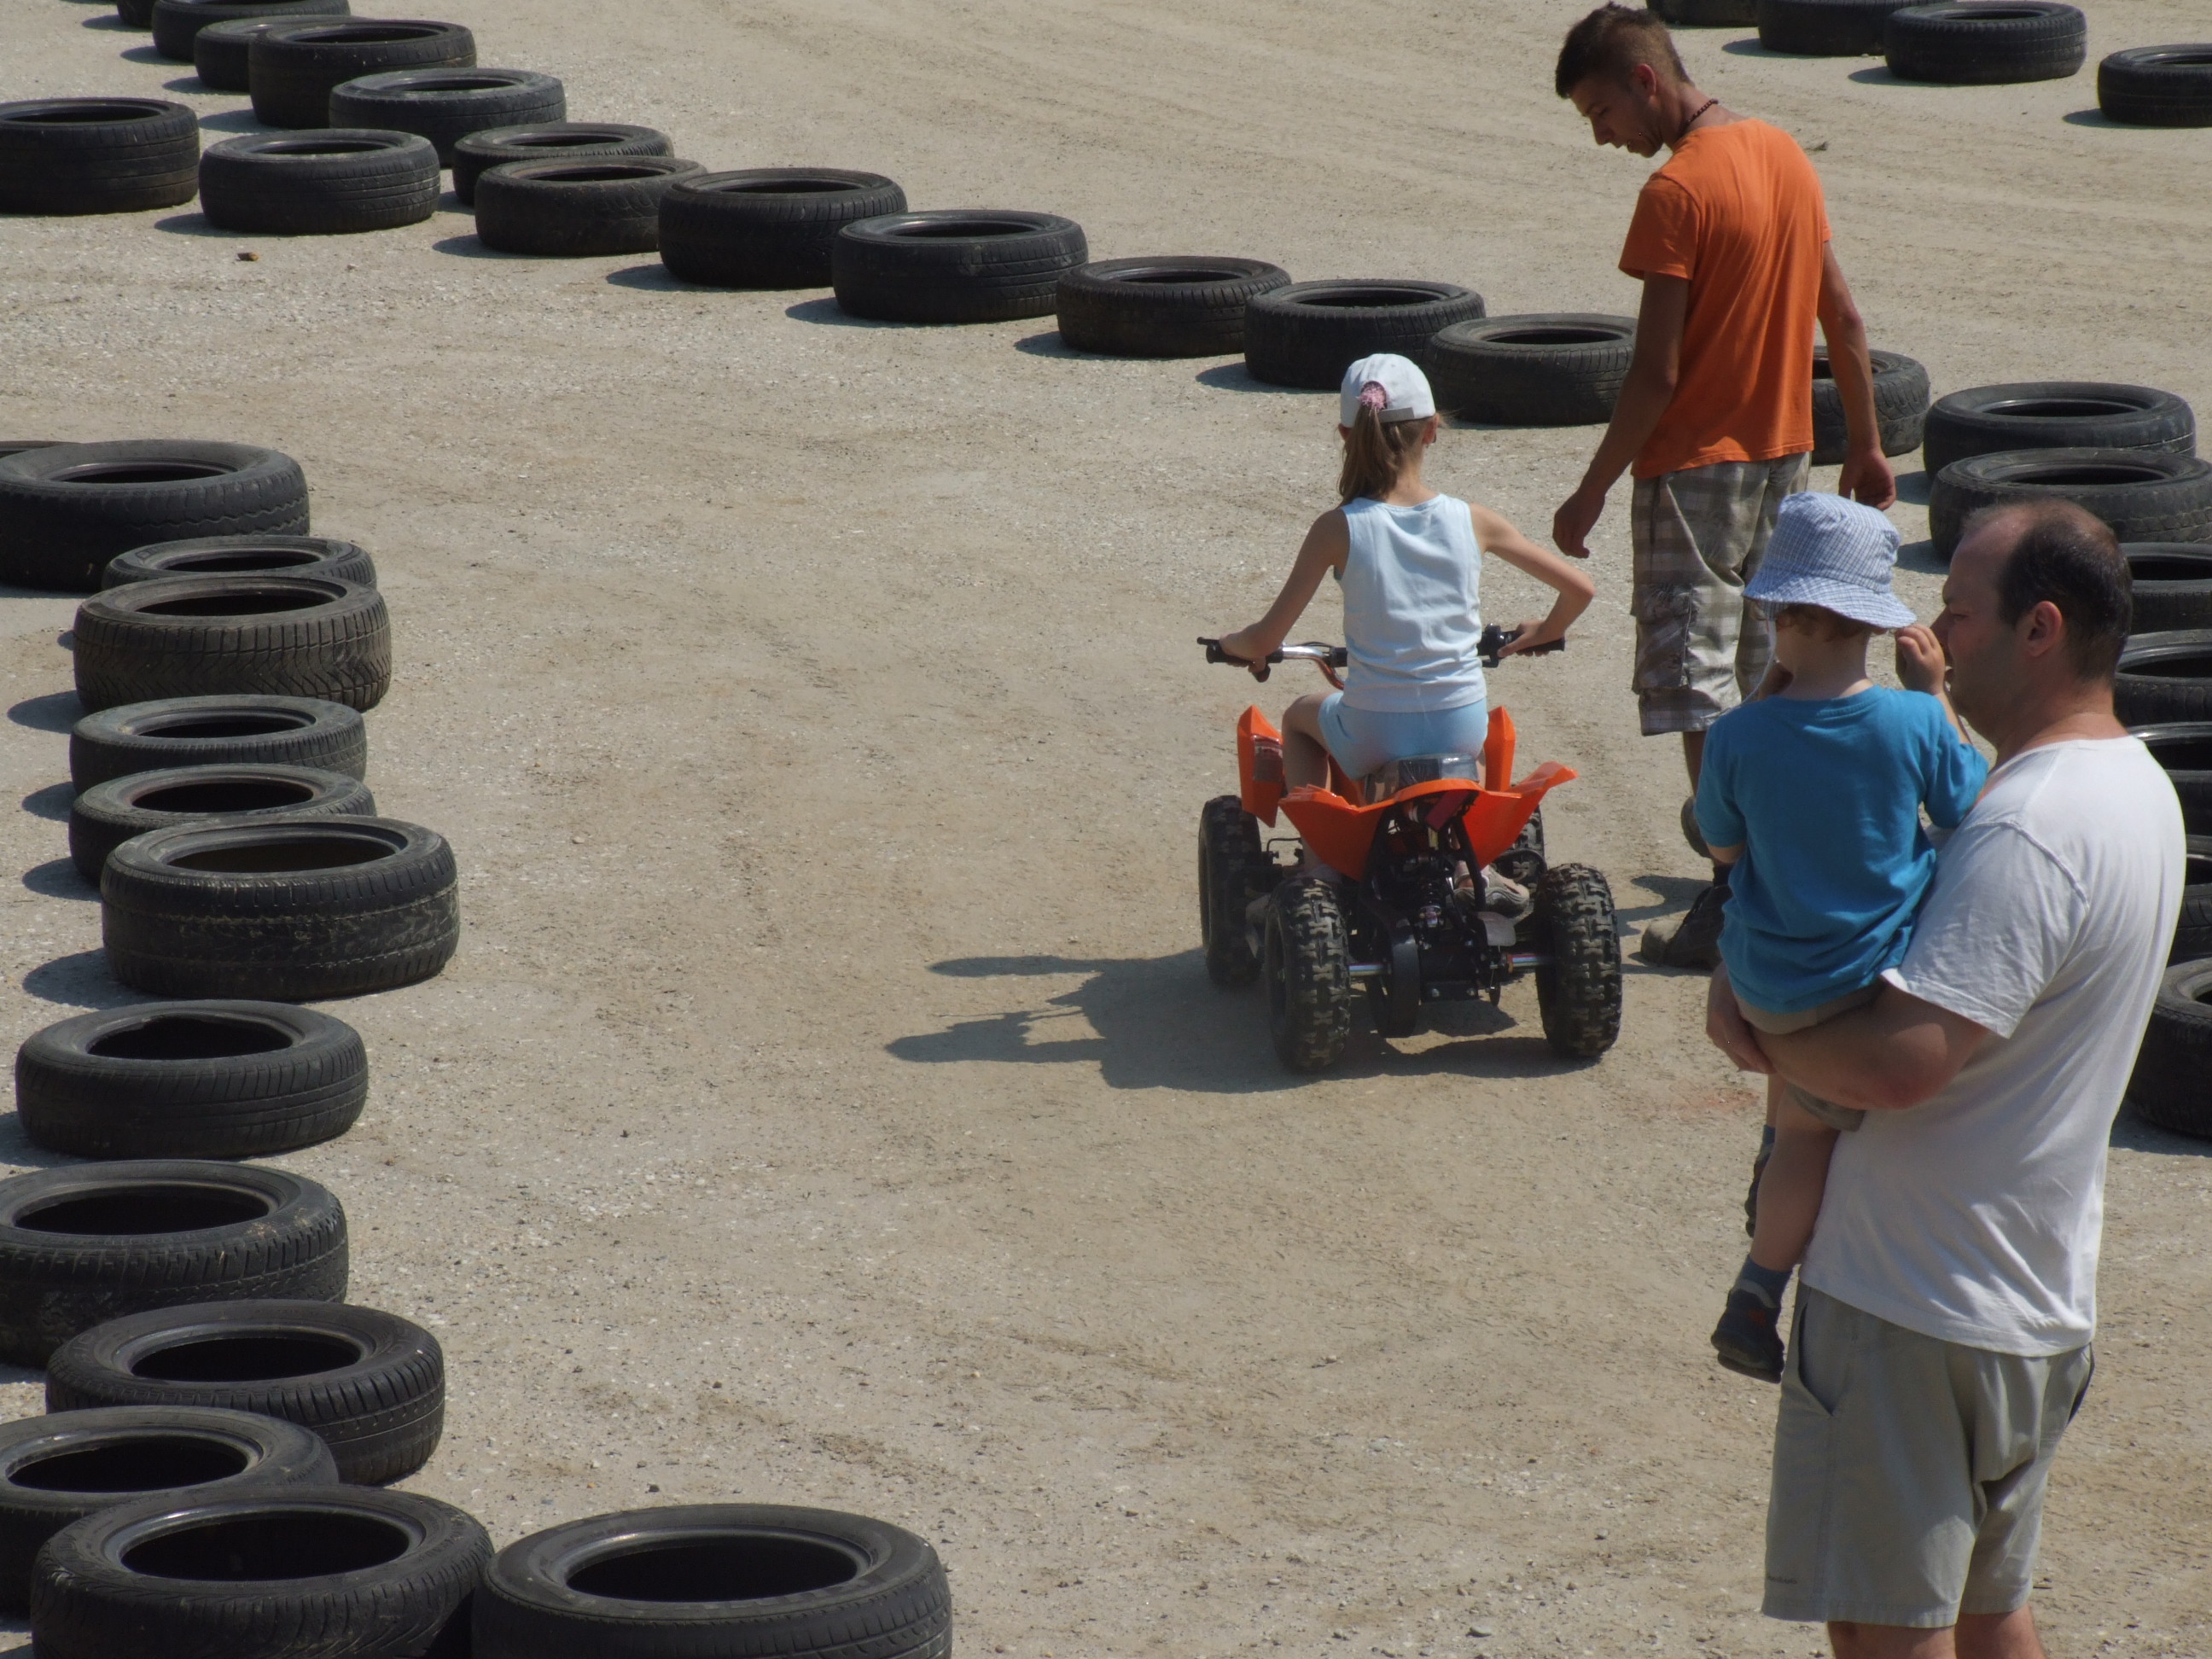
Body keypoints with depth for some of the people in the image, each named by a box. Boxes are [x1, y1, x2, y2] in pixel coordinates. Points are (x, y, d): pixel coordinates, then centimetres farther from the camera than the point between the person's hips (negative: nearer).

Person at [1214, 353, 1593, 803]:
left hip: (1375, 738, -2)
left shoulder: (1338, 529, -11)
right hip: (1463, 731, 2)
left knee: (1300, 718, 33)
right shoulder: (1472, 521, -6)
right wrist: (1546, 632, 22)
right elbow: (1579, 588, 1)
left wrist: (1232, 644, 14)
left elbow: (1265, 640, -8)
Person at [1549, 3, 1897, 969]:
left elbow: (1657, 374, -20)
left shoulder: (1677, 193, -19)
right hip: (1785, 452, 8)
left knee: (1695, 679, -6)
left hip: (1696, 462, -8)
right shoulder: (1785, 156, 6)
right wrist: (1866, 444, 20)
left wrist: (1592, 493, -12)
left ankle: (1736, 899, -10)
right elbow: (1844, 319, 12)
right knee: (1765, 661, 20)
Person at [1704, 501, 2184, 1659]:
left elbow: (1898, 1062, -30)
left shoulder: (2028, 834, -25)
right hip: (2043, 1304, 10)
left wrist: (1761, 1038, -12)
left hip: (1913, 1304, -10)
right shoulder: (2136, 788, 9)